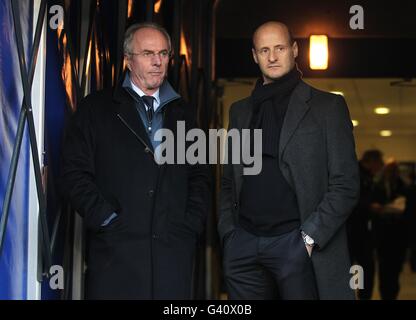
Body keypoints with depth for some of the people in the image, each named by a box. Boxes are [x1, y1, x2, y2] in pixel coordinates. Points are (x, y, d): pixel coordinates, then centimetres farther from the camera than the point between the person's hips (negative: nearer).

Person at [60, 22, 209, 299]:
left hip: (174, 249, 3)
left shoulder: (182, 113, 18)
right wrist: (105, 217, -9)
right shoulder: (96, 108, 7)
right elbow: (75, 172, 0)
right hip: (115, 248, -3)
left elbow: (199, 176, 17)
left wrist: (192, 223, 4)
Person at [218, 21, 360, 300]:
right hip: (243, 245, 4)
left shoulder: (327, 106, 2)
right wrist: (228, 233, 6)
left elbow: (346, 185, -3)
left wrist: (310, 236, -10)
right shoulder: (241, 111, 15)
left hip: (296, 244, -4)